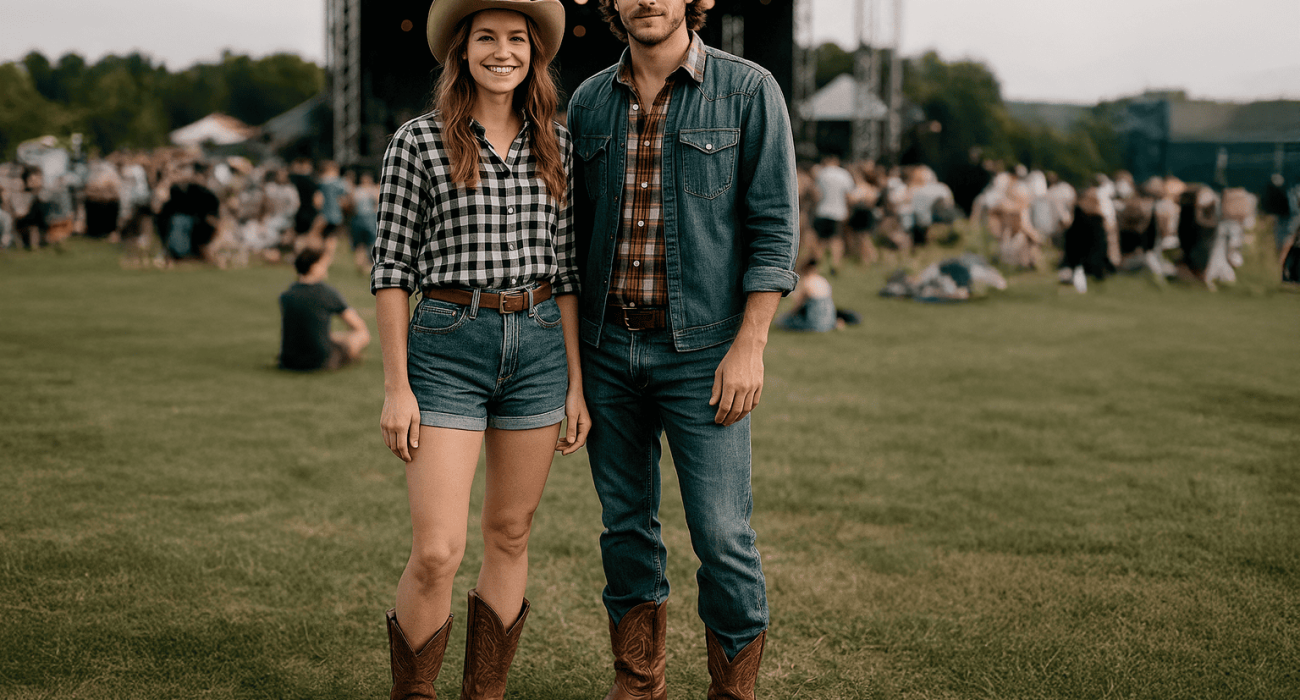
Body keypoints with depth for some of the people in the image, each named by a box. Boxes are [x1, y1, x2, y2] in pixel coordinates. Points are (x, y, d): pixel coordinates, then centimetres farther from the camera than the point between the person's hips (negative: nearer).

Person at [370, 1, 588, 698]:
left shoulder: (556, 144, 8)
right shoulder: (418, 142, -3)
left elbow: (565, 268, 10)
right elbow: (391, 268, -3)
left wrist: (576, 383, 7)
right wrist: (396, 386, -7)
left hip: (540, 346, 4)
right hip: (448, 348, -4)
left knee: (509, 536, 11)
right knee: (437, 553, -9)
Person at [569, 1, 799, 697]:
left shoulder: (749, 91, -4)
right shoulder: (589, 101, 8)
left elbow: (775, 227, -7)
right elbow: (576, 227, 13)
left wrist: (749, 346, -13)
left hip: (701, 350, -4)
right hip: (607, 345, 4)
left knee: (722, 534, -4)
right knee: (625, 526, 11)